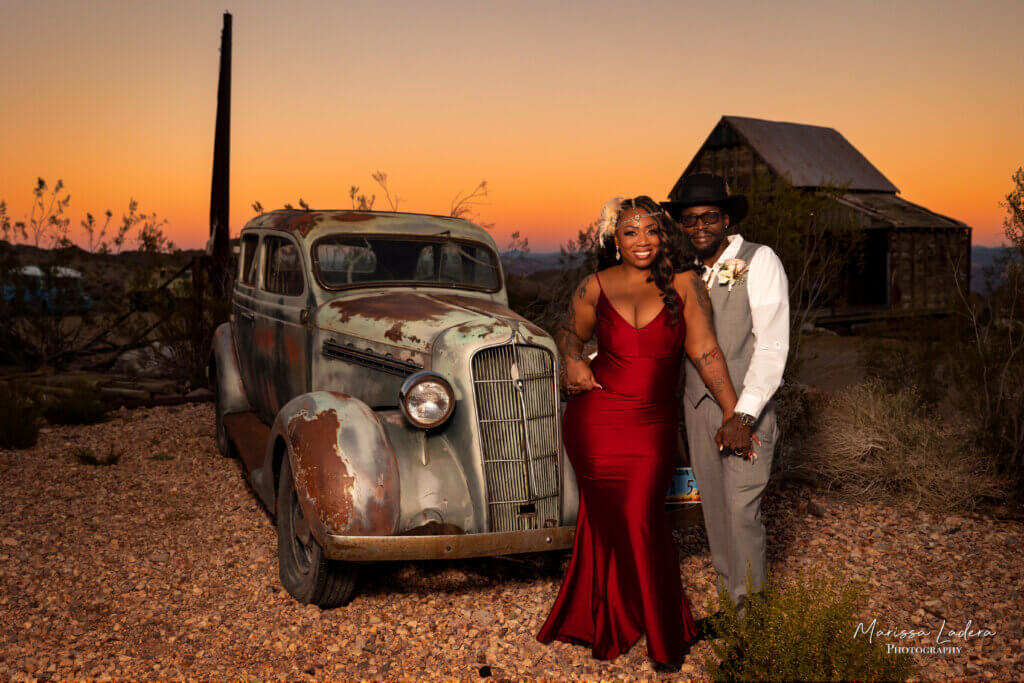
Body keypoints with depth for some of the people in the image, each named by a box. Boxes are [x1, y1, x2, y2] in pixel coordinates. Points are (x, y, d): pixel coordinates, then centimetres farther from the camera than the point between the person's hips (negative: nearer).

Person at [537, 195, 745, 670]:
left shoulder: (684, 284, -2)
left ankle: (665, 635, 12)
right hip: (594, 418, 2)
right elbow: (570, 331, 19)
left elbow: (704, 350, -3)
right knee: (607, 519, 7)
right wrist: (573, 362, -3)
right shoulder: (595, 288, 3)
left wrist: (732, 413, -6)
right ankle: (607, 625, 26)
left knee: (641, 520, -8)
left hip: (652, 424, -1)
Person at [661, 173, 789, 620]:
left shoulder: (759, 261, -7)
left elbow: (772, 343, -14)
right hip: (697, 403, 5)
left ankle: (751, 615, 6)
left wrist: (744, 414, -21)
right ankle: (727, 600, 24)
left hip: (746, 406, -5)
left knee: (741, 509, -8)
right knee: (714, 507, 10)